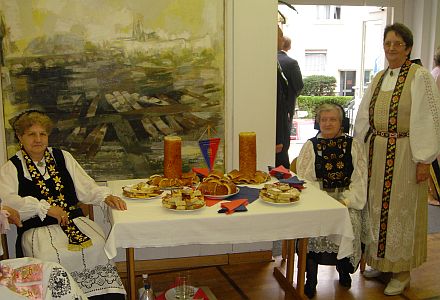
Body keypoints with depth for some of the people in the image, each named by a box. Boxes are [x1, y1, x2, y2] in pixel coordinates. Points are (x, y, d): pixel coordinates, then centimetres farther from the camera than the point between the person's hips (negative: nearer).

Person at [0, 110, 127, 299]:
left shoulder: (62, 157, 19)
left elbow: (85, 187, 15)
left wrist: (105, 197, -5)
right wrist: (44, 207, -18)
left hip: (75, 220, 3)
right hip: (38, 229, -2)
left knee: (97, 247, -26)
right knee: (51, 257, -32)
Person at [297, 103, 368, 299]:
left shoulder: (353, 146, 8)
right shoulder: (310, 146, 7)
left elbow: (359, 179, 4)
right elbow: (303, 178, 0)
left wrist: (346, 200, -11)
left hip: (346, 198, 1)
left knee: (350, 223, -27)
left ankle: (344, 269, 2)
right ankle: (311, 278, -15)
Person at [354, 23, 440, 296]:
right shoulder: (379, 78, 11)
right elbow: (364, 117, 15)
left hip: (404, 154, -6)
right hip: (376, 153, 6)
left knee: (401, 209, 2)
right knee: (377, 207, 12)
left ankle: (402, 271, 17)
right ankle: (380, 260, 28)